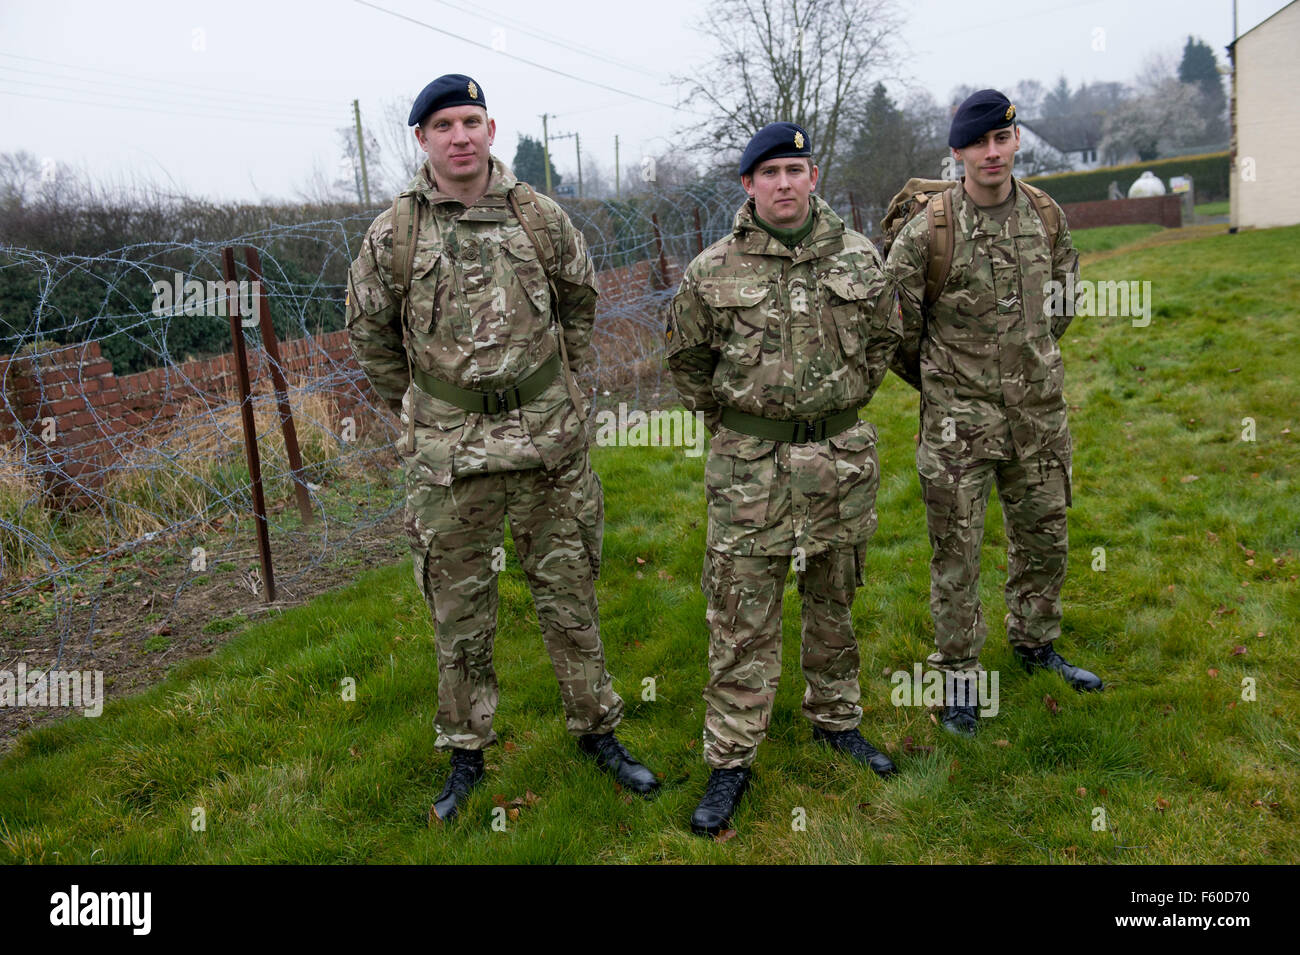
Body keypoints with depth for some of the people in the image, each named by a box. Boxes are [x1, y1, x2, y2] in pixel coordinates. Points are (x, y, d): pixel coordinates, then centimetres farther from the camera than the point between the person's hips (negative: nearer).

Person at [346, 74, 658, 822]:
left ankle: (597, 730, 30)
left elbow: (581, 300, 15)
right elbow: (371, 336, 9)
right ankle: (466, 753, 28)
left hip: (550, 441, 1)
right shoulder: (393, 236, -4)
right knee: (460, 611, 10)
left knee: (569, 593, 11)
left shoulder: (541, 218, -1)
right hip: (449, 453, 0)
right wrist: (423, 409, 11)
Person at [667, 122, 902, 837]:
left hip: (842, 459, 3)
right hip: (749, 465, -2)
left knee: (834, 600, 17)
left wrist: (844, 406, 14)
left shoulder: (858, 257, 2)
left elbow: (883, 339, 17)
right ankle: (729, 759, 13)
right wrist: (728, 422, 8)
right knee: (741, 616, 0)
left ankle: (835, 720, 37)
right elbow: (687, 357, 9)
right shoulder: (713, 271, -4)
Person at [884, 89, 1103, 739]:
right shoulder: (928, 231, -12)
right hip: (958, 418, -4)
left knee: (1044, 535, 17)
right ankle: (959, 674, 19)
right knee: (956, 551, 3)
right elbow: (897, 322, -3)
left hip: (1038, 410, 5)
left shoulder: (1048, 217, 3)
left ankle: (1035, 643, 39)